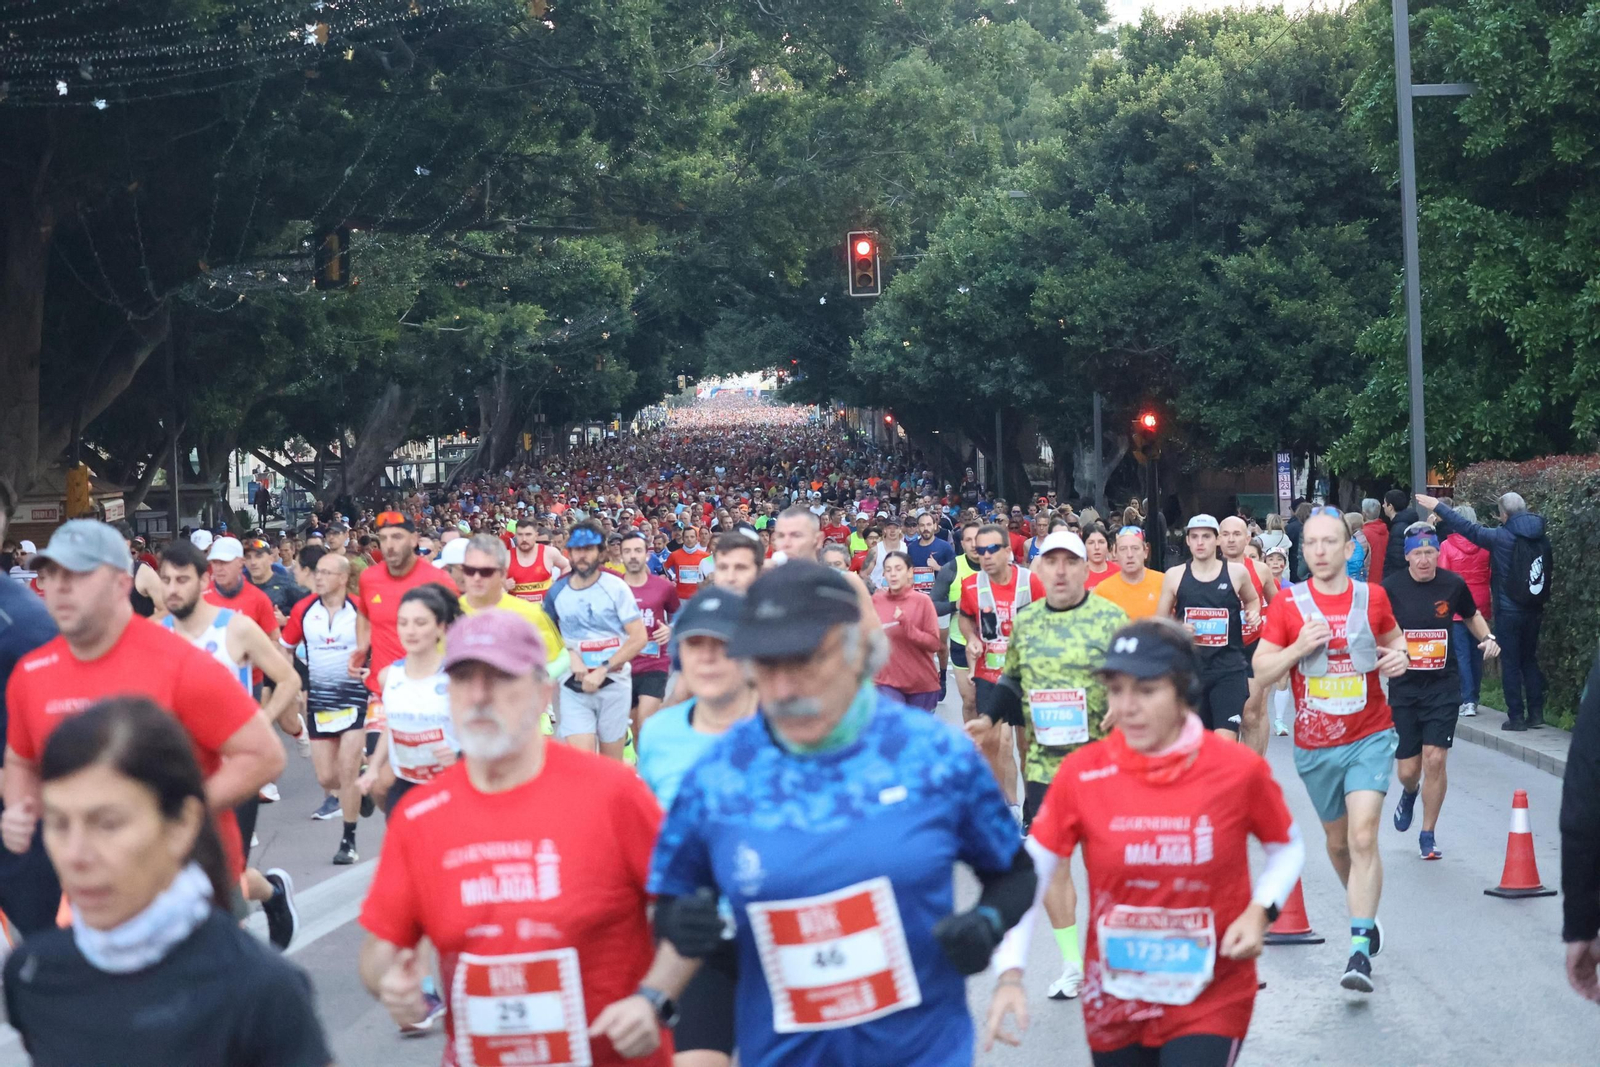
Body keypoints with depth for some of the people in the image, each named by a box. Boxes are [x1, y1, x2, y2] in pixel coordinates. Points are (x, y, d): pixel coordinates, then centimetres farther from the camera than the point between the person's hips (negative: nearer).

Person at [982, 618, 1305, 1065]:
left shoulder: (1240, 769, -10)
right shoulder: (1081, 773, -9)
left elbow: (1287, 846, 8)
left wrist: (1260, 911, -10)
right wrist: (1009, 974, -17)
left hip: (1211, 1001, -2)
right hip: (1114, 1005, 2)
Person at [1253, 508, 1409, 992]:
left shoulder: (1373, 597, 0)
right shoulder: (1288, 604, -4)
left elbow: (1395, 639, 19)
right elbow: (1261, 671, -4)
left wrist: (1399, 657, -4)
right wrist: (1298, 648, -21)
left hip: (1370, 738, -1)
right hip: (1315, 746, 2)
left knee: (1363, 836, -16)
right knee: (1337, 839, 15)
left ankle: (1361, 951, -17)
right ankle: (1363, 911, 42)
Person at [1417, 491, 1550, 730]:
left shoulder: (1502, 537, -13)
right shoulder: (1541, 539, 4)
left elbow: (1468, 528, -10)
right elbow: (1547, 575, 10)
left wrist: (1438, 507, -3)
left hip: (1509, 611, -5)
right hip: (1534, 611, 5)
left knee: (1511, 663, 2)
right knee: (1530, 660, 16)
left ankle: (1516, 717, 2)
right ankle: (1536, 713, 14)